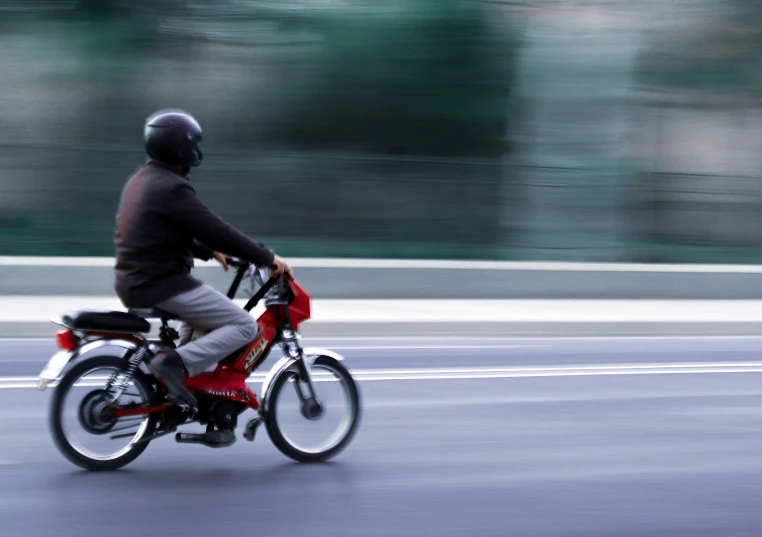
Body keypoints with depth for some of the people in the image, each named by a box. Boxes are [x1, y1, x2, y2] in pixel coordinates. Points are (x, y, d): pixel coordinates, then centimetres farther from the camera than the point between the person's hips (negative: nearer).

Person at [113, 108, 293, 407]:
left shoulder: (140, 181, 14)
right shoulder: (171, 187, -17)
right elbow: (216, 230, -18)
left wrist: (210, 252, 26)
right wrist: (268, 258, -11)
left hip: (133, 282, 10)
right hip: (162, 285, -10)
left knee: (202, 315, 35)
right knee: (244, 326, -8)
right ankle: (177, 364, -20)